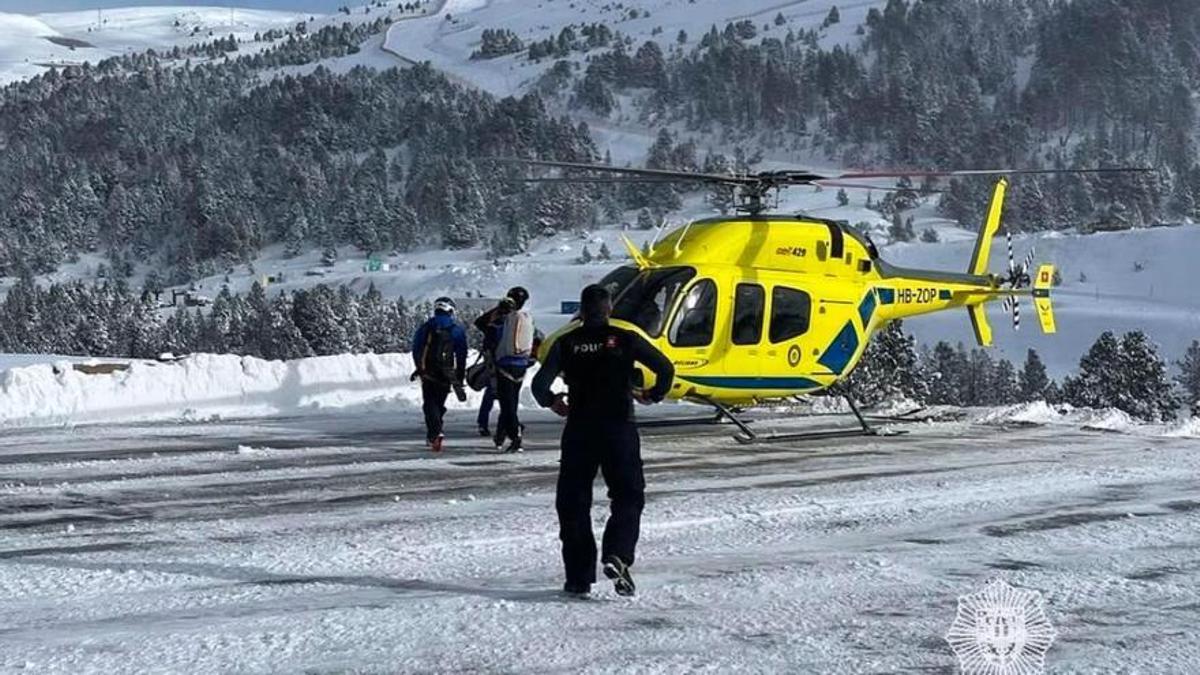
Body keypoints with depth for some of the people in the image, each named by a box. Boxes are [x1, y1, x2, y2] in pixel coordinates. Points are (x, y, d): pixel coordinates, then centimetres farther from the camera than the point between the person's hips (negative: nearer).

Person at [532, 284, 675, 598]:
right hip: (620, 429, -1)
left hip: (578, 432, 1)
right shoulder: (625, 339, -1)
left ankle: (579, 577, 6)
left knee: (573, 503, 9)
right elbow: (666, 368, -6)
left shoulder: (566, 343, 1)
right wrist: (654, 395, 12)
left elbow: (540, 384, -7)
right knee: (628, 498, 9)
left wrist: (552, 402, 15)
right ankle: (617, 555, -15)